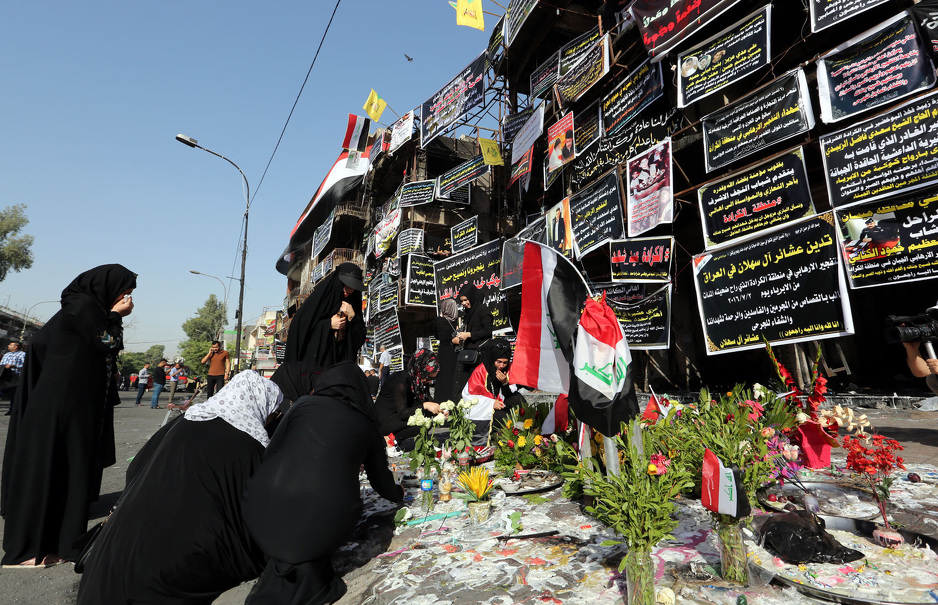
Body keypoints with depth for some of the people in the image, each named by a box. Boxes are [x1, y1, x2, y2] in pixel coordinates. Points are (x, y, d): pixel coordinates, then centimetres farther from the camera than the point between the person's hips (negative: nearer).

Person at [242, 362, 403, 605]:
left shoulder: (305, 404, 15)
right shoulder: (367, 426, 18)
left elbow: (269, 453, 17)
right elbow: (381, 481, 30)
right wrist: (398, 494, 53)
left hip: (266, 505, 2)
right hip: (327, 514, -1)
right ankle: (309, 578, 13)